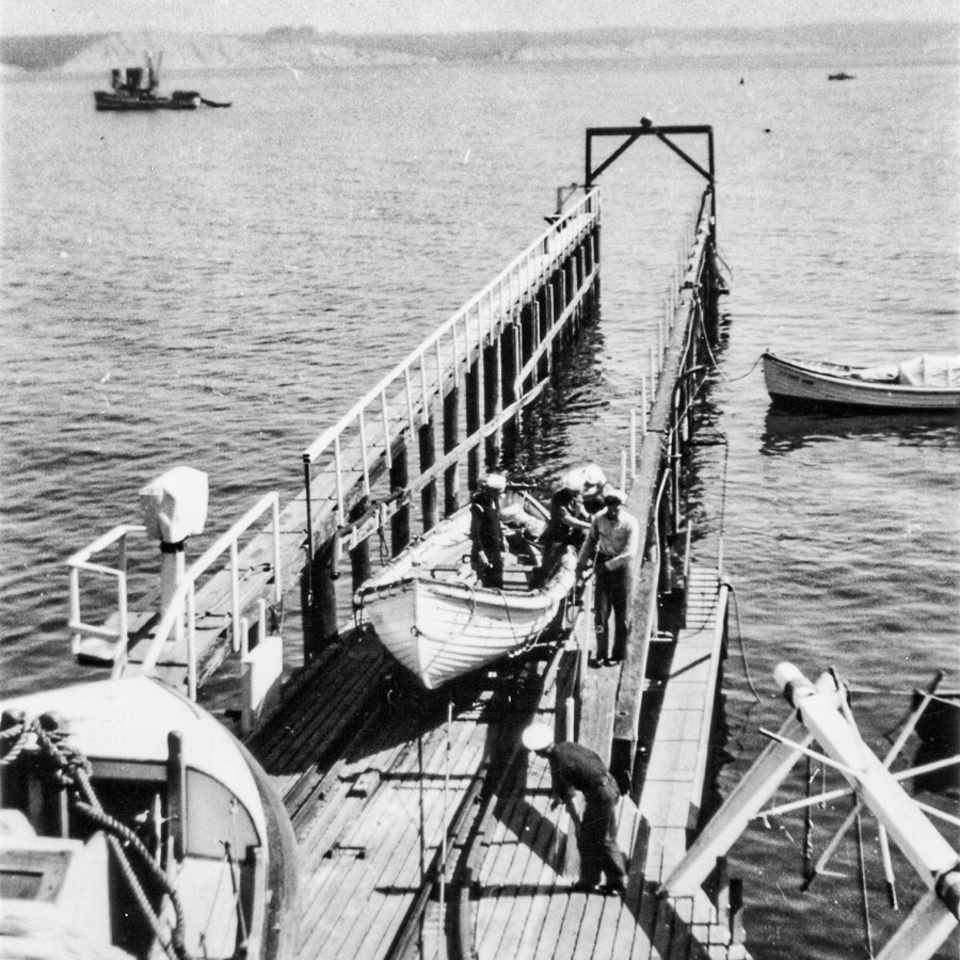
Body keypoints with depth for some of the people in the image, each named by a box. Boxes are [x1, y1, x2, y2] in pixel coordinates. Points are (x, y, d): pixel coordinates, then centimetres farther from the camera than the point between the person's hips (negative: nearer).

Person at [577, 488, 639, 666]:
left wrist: (608, 565, -26)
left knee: (623, 612, 3)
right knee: (600, 610, 0)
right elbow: (591, 541, 10)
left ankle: (619, 654, 14)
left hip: (622, 565, -3)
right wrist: (581, 561, 3)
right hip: (603, 565, 3)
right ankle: (601, 653, 7)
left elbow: (630, 553, -22)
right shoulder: (599, 518, -5)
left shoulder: (630, 523, -17)